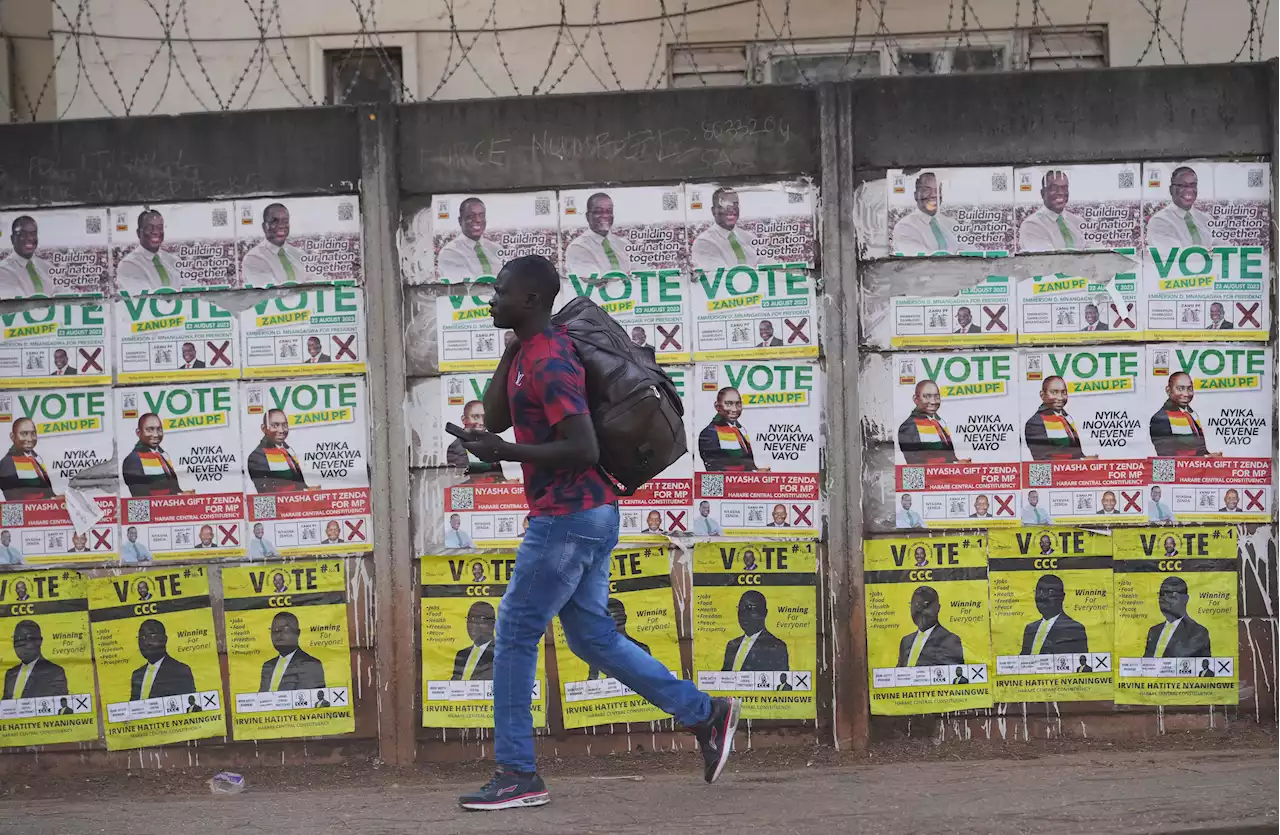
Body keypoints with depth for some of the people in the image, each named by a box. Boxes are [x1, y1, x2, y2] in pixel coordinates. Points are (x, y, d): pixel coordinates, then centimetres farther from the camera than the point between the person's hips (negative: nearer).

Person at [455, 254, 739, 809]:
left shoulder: (549, 363, -18)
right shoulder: (530, 352, 13)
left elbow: (584, 448, -24)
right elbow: (496, 418, 15)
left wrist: (505, 452, -22)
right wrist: (513, 344, 8)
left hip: (568, 517, -10)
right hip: (587, 515, 10)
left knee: (515, 635, -3)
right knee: (593, 638, 15)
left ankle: (517, 775, 2)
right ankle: (705, 714, 17)